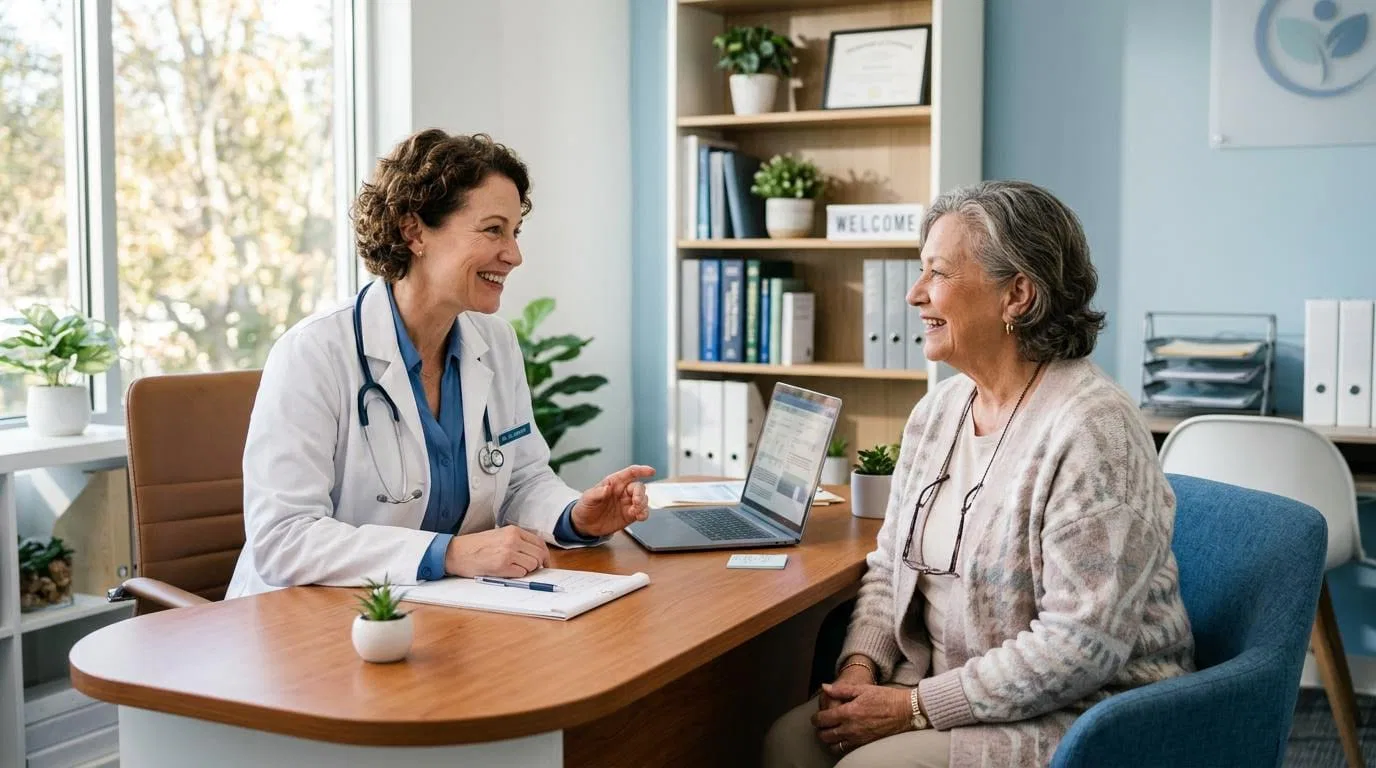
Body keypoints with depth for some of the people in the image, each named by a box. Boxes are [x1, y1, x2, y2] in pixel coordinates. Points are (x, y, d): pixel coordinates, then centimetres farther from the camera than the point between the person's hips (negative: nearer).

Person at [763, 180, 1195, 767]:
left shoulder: (1091, 432, -20)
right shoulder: (938, 409, 6)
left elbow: (1080, 646, -24)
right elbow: (890, 565, 14)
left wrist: (914, 707, -20)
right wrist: (860, 666, -4)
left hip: (1073, 717, -7)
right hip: (943, 686, 7)